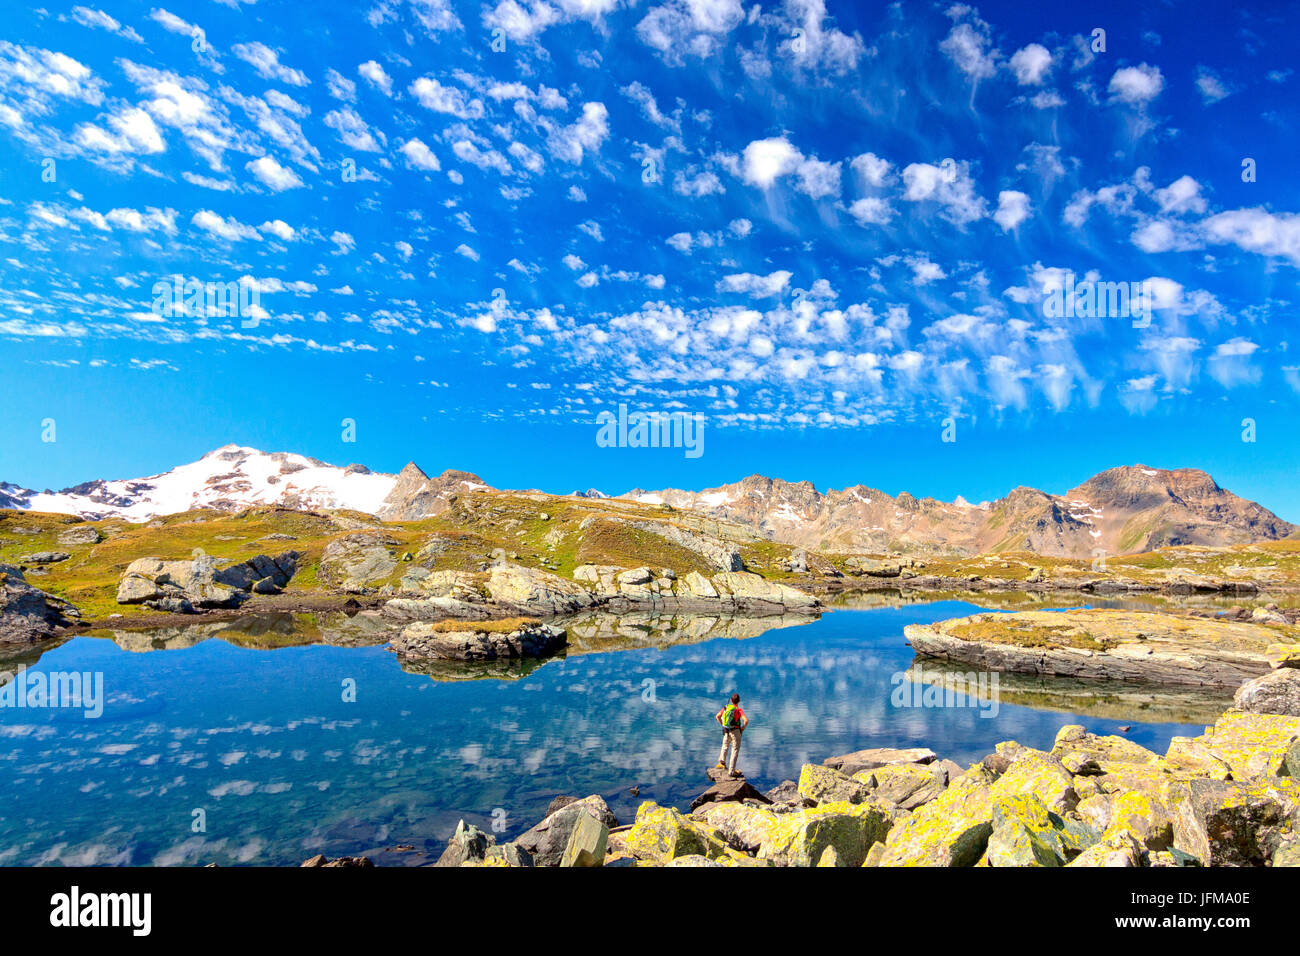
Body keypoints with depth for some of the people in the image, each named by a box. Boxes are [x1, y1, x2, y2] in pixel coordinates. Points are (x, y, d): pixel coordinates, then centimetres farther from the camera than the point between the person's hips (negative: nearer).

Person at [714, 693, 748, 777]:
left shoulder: (726, 708, 2)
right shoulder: (739, 710, -13)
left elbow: (717, 716, 9)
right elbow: (746, 720, -25)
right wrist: (743, 728, -9)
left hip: (726, 731, 4)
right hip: (735, 731, -4)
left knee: (725, 747, 28)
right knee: (735, 751, 3)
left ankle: (722, 762, 15)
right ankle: (732, 771, 2)